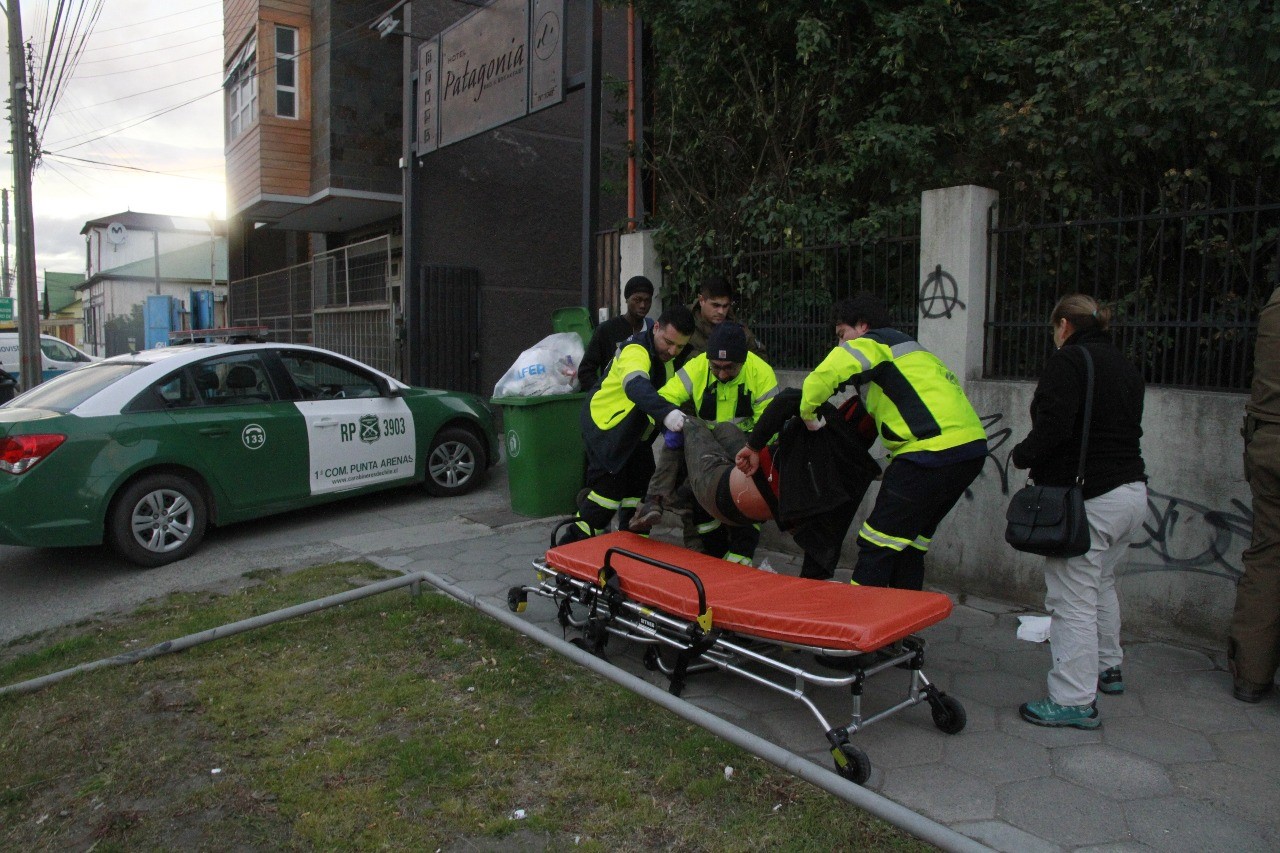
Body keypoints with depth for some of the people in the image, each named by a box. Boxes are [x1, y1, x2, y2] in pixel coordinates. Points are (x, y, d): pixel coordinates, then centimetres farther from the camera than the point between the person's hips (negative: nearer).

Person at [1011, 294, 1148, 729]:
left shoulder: (1067, 361, -12)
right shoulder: (1126, 367, 16)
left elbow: (1052, 427, -23)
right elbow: (1130, 429, 15)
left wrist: (1021, 455, -5)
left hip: (1089, 500, -10)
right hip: (1132, 491, 10)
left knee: (1073, 599, -3)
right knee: (1101, 584, 26)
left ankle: (1076, 701, 2)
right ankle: (1108, 668, 41)